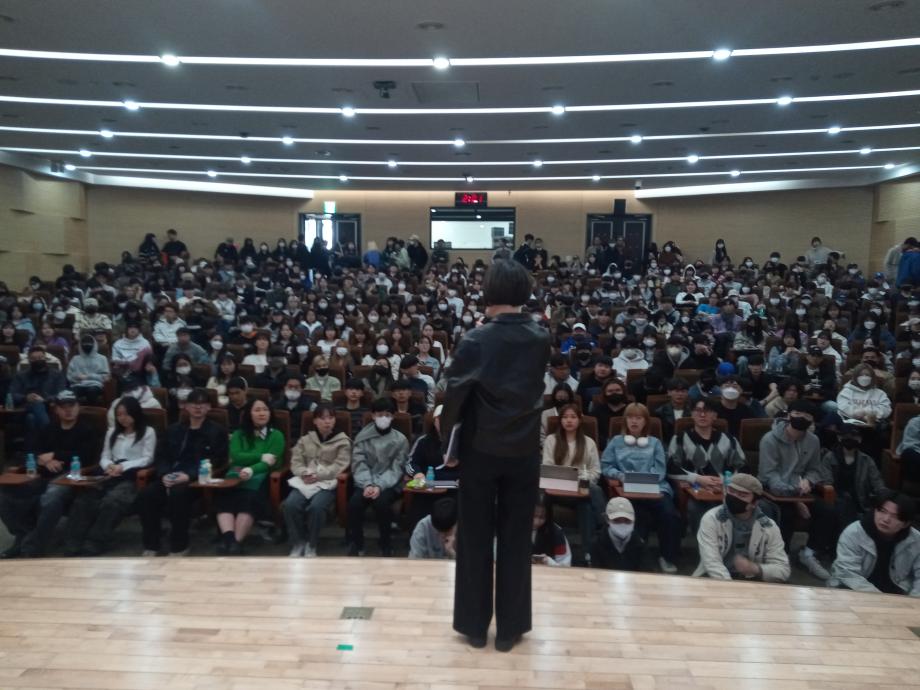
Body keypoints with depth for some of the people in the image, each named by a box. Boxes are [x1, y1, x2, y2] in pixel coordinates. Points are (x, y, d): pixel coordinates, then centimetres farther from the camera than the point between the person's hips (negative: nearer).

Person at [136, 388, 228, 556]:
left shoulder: (217, 431, 7)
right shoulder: (174, 429, 22)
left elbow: (216, 463, -4)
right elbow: (162, 456, 16)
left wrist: (189, 475, -18)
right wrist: (164, 474, -8)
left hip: (198, 478, -4)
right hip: (170, 476, 5)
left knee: (177, 493, -36)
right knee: (146, 494, -25)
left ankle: (179, 547, -20)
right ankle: (151, 545, -10)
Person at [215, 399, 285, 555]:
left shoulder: (276, 435, 14)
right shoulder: (238, 434, 23)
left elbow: (271, 462, -2)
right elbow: (236, 456, 4)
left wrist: (251, 470, -21)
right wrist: (261, 457, -8)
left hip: (260, 478, -3)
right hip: (236, 476, 3)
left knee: (248, 499, -35)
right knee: (223, 498, -31)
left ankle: (237, 541, -38)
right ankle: (228, 537, -43)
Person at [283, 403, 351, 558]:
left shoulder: (343, 441, 5)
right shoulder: (305, 439, 16)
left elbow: (339, 466, -5)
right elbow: (296, 461, 10)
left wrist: (318, 475, -17)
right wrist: (304, 473, -12)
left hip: (327, 482, -3)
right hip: (305, 481, 3)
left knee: (316, 507, -33)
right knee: (290, 504, -26)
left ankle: (311, 545, -10)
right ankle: (297, 543, -6)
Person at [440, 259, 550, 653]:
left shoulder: (476, 341, -13)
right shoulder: (540, 341, -2)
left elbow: (455, 395, -11)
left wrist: (446, 441, 3)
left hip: (480, 450, -2)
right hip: (524, 451, 3)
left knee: (475, 537, 12)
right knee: (515, 538, 12)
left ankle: (475, 625, 22)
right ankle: (509, 628, 22)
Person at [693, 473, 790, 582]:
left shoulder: (769, 527, 0)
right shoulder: (711, 519, -9)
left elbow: (783, 570, -2)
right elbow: (712, 562, -19)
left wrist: (754, 569, -21)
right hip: (716, 581, -2)